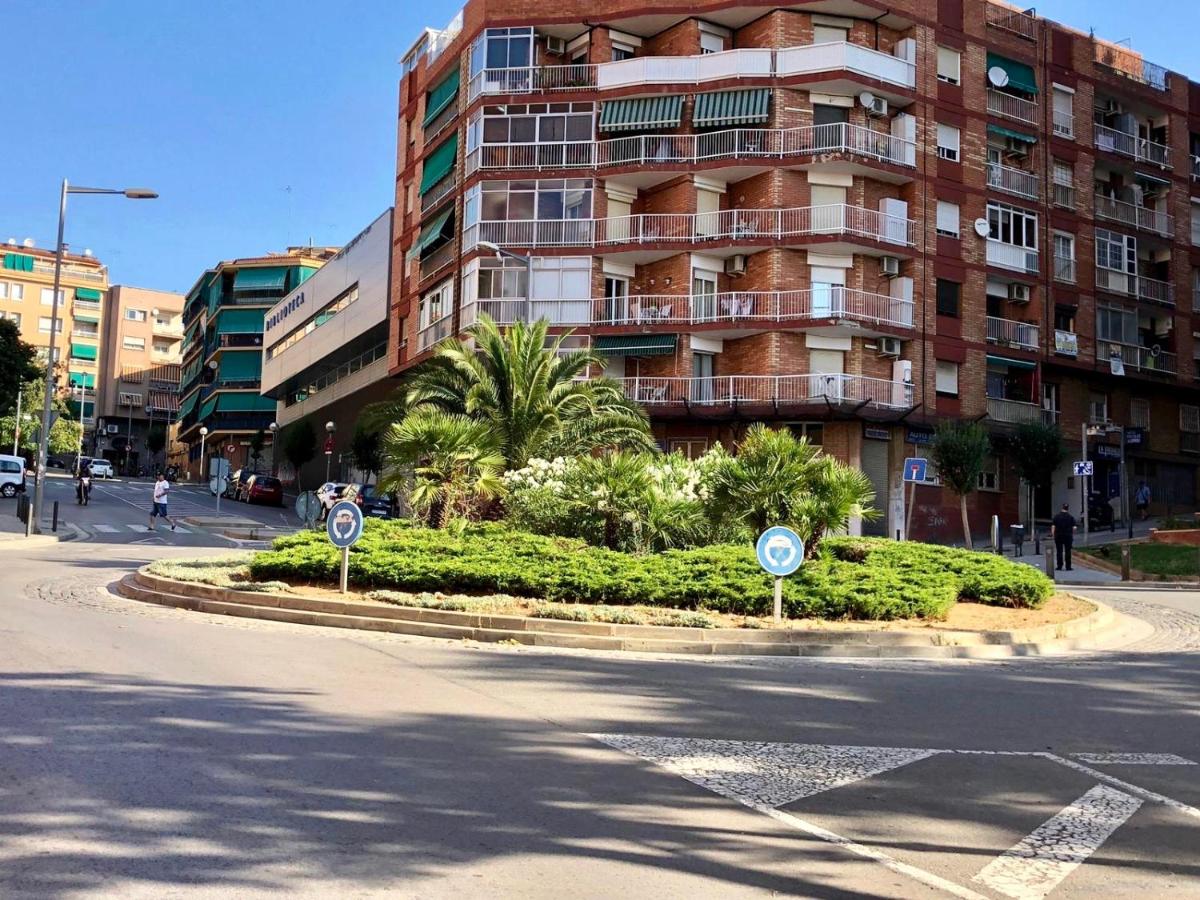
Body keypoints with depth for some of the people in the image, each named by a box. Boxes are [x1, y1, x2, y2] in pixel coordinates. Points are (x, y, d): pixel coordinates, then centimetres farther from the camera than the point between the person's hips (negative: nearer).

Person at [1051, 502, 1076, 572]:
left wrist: (1053, 535, 4)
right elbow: (1074, 528, -3)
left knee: (1059, 551, 4)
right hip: (1068, 536, -1)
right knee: (1067, 551, 3)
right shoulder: (1071, 517, -2)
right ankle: (1068, 567, 3)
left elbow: (1053, 527, -2)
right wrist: (1073, 536, 10)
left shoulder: (1056, 517, 0)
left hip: (1058, 536, 1)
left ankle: (1059, 566, 4)